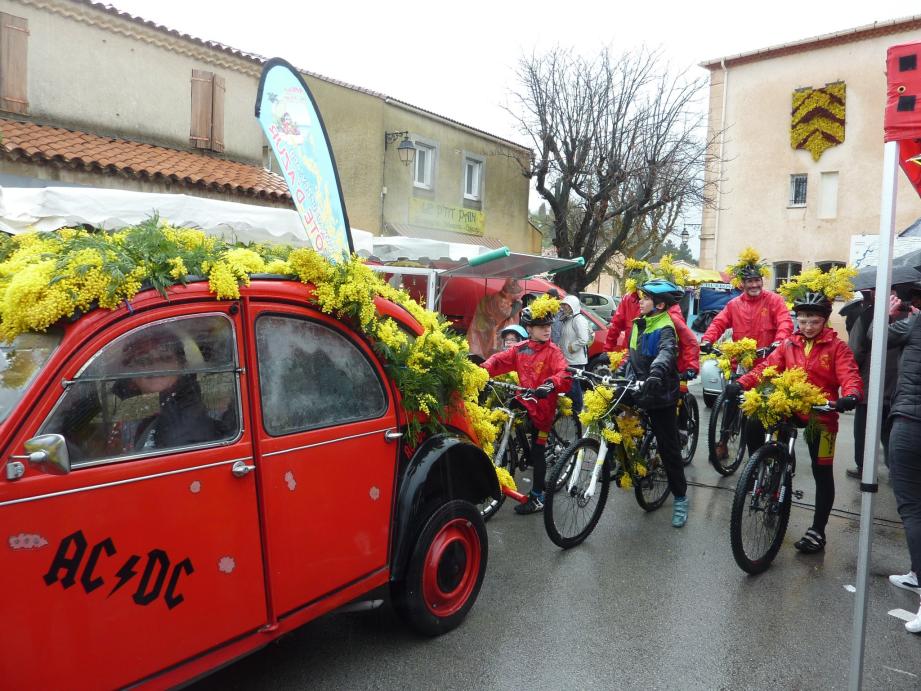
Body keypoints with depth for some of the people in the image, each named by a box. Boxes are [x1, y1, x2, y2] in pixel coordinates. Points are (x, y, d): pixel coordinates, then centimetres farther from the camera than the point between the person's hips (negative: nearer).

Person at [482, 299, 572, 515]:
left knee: (538, 451, 2)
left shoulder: (553, 351, -9)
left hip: (542, 406, -4)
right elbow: (499, 360, -3)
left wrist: (550, 384, -44)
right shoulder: (520, 349, 4)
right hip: (524, 403, 5)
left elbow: (564, 375, -24)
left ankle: (537, 497, 12)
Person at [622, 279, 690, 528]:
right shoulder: (639, 323, 8)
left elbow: (667, 352, -39)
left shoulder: (665, 329, -17)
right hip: (637, 391, 7)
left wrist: (656, 372, -57)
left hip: (660, 395, -7)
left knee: (668, 447, 1)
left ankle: (680, 497, 12)